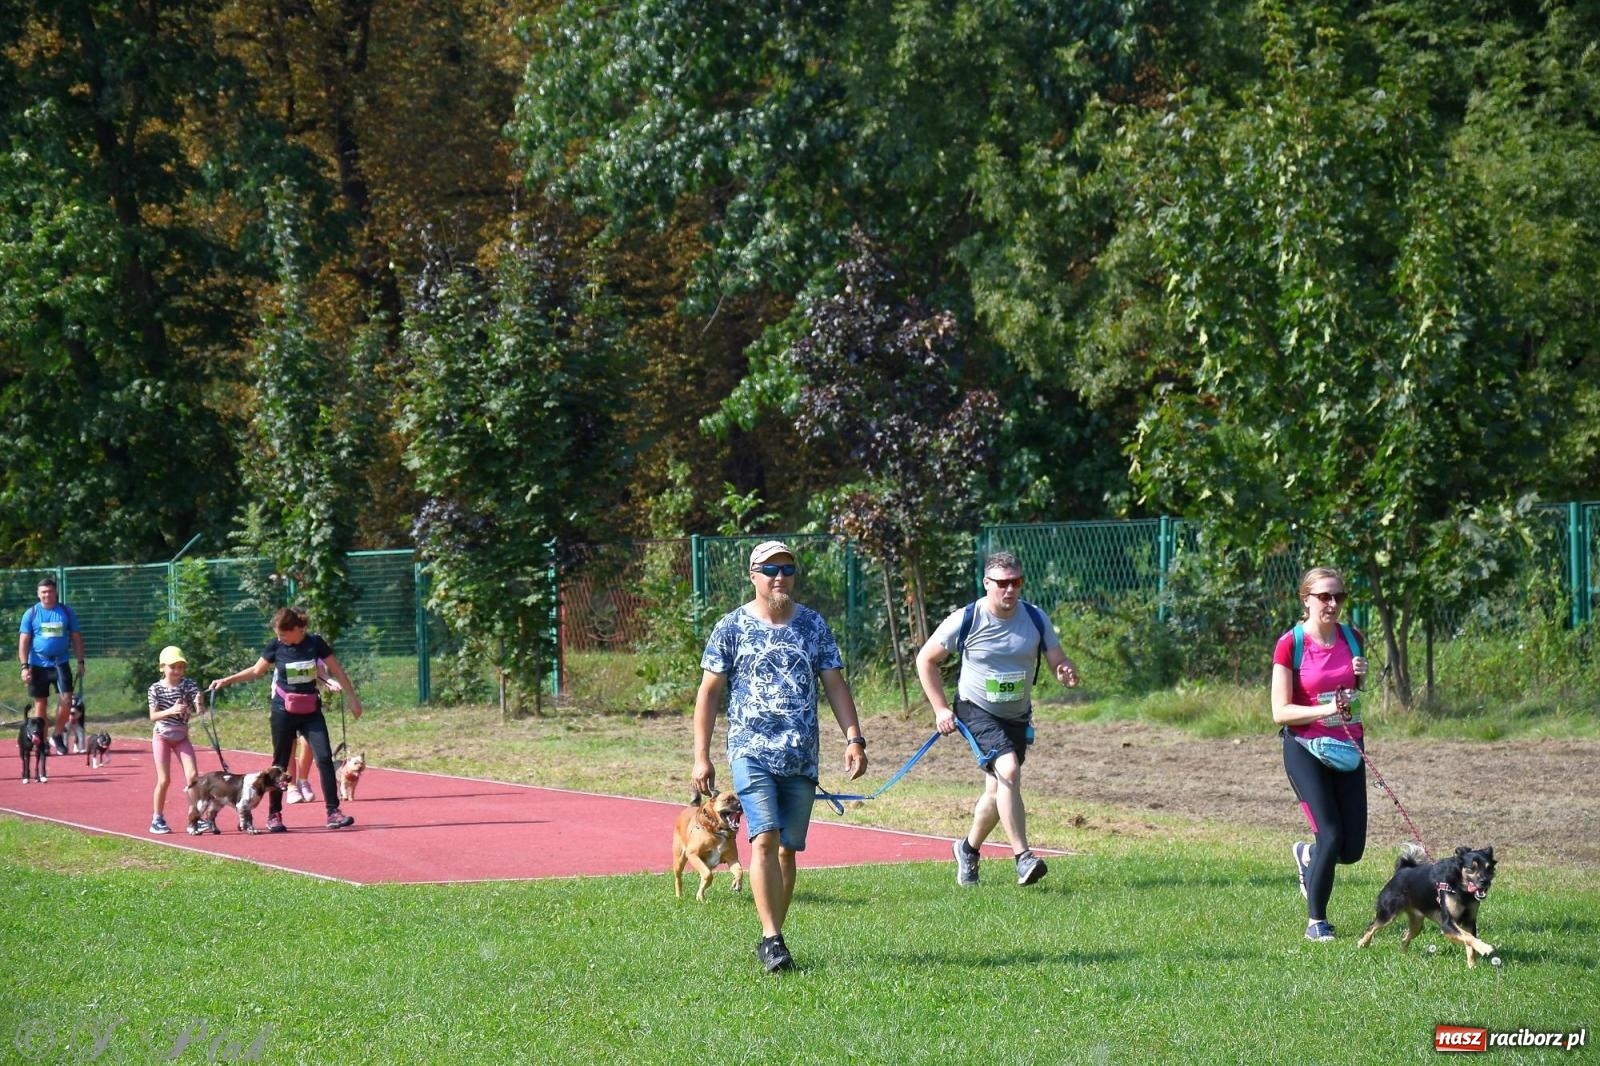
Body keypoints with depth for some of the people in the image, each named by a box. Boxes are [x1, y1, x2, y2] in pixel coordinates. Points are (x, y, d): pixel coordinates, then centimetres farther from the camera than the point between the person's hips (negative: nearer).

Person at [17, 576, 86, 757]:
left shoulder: (67, 612, 4)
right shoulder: (31, 613, 1)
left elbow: (76, 638, 9)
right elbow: (23, 641, 0)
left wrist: (80, 662, 4)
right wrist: (24, 666, -9)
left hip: (60, 662, 1)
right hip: (38, 665, 0)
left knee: (66, 699, -11)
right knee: (40, 704, 4)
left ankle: (58, 736, 9)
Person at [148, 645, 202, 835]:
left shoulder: (188, 684, -6)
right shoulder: (156, 689, -10)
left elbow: (198, 708, -18)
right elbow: (153, 716, -16)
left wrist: (199, 703, -42)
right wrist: (170, 711, -33)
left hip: (181, 736, 2)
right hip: (162, 736, -2)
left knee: (192, 776, -8)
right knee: (164, 780, -4)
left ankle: (195, 819, -2)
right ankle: (157, 820, 8)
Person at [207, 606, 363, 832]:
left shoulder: (315, 643, -7)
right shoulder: (275, 646, -5)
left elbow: (337, 671, 1)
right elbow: (256, 671, 10)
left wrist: (352, 698, 1)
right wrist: (227, 680, 5)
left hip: (311, 711, 0)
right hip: (284, 711, 0)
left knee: (324, 758, -10)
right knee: (280, 763, 5)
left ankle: (333, 813, -8)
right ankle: (274, 815, 14)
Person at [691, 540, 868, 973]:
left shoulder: (813, 625, 9)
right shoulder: (732, 626, 1)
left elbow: (835, 684, 11)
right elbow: (709, 692, 3)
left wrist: (854, 738, -2)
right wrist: (701, 756, -2)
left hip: (802, 758, 3)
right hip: (751, 751, -3)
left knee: (788, 849, 5)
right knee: (764, 839, -18)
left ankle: (772, 941, 15)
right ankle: (772, 939, -19)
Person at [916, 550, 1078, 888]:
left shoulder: (1036, 619, -5)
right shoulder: (966, 620, -13)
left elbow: (1058, 661, -2)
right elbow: (925, 659, -3)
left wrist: (1067, 672, -27)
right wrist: (940, 708, -7)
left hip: (1017, 717, 5)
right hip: (976, 711, -5)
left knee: (999, 791, 12)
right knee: (1008, 770, -26)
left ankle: (968, 850, 38)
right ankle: (1022, 857, -27)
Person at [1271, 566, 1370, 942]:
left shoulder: (1352, 639, 5)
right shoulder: (1290, 645, -10)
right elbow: (1281, 712, -12)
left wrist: (1362, 677, -2)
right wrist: (1325, 710, -25)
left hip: (1348, 748, 5)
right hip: (1305, 749, -5)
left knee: (1352, 849, 1)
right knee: (1331, 836, -14)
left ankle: (1307, 855, 36)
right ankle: (1316, 921, 4)